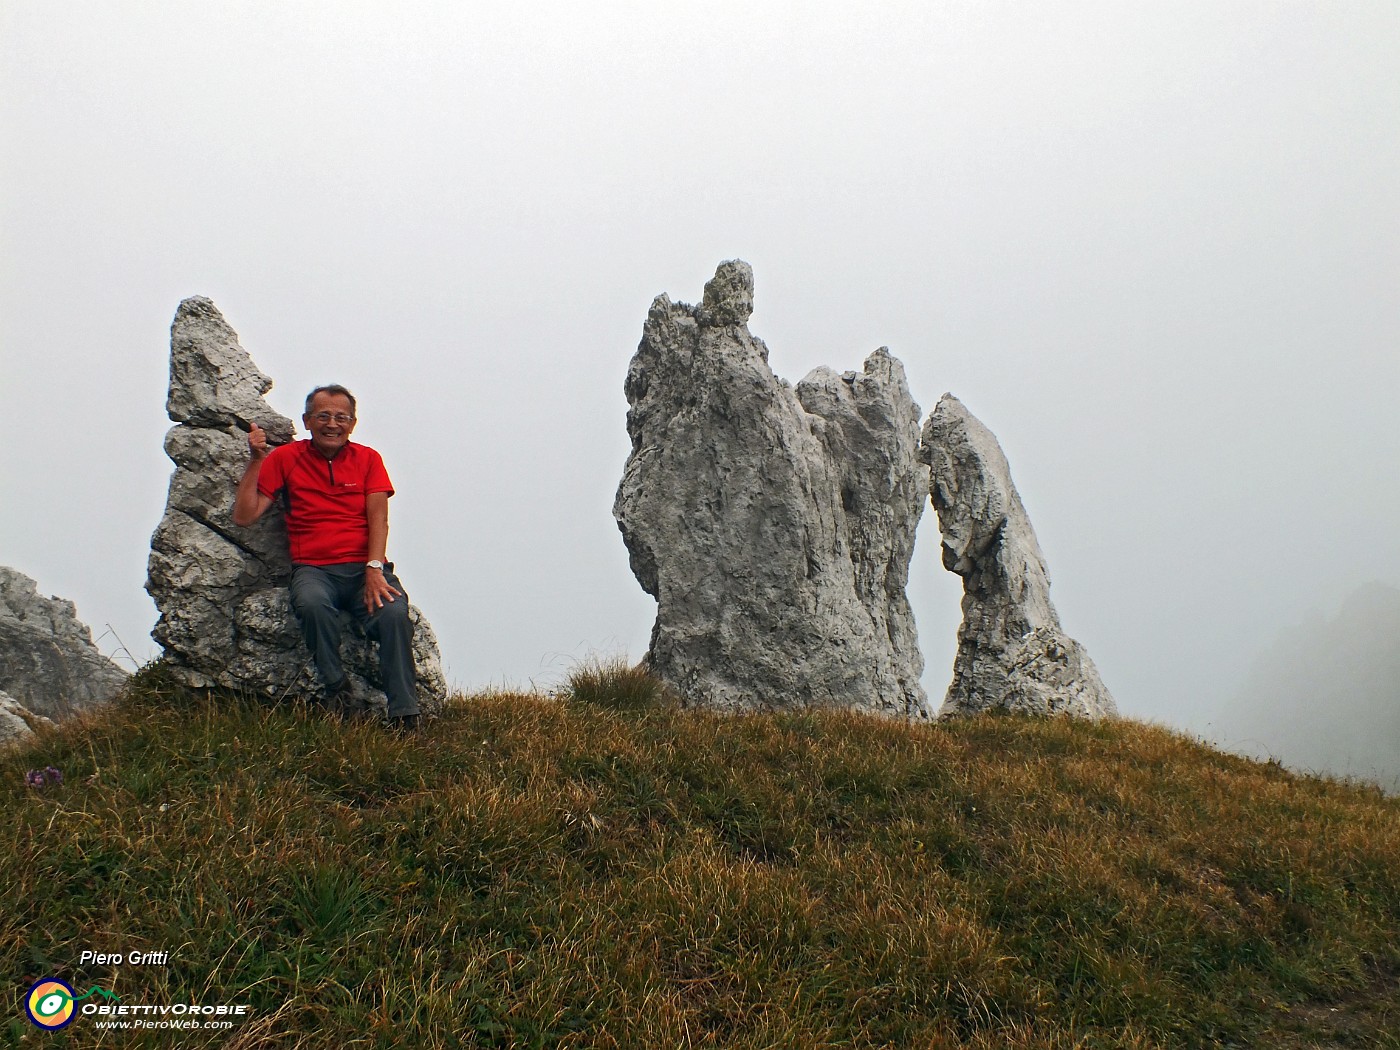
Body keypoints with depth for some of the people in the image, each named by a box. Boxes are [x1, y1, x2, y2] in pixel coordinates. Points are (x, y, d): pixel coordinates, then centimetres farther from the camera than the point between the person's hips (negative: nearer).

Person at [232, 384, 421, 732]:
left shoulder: (367, 458, 13)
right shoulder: (284, 458, 11)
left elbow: (378, 517, 1)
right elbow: (244, 516, 6)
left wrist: (374, 568, -15)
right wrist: (256, 460, -2)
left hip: (365, 567, 0)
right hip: (314, 569, 0)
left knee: (394, 613, -30)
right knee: (312, 603, -36)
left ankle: (404, 716, -25)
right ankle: (337, 690, -16)